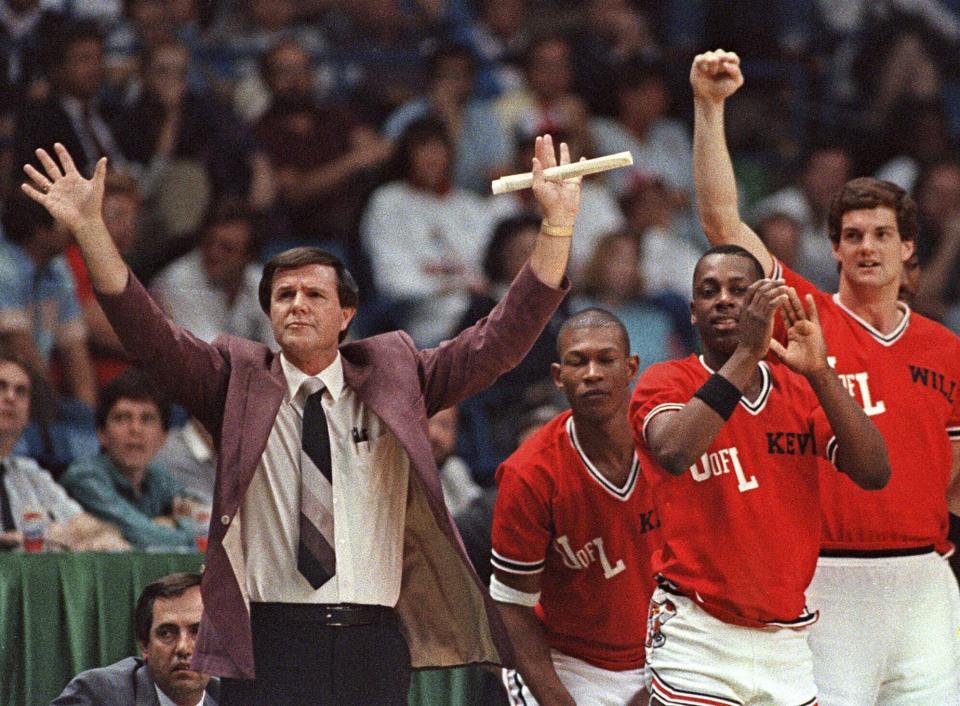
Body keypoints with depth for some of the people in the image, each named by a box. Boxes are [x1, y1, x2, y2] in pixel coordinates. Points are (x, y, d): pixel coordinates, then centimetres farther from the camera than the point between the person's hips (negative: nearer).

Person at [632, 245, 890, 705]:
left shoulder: (801, 391, 11)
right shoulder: (667, 383, 0)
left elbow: (874, 474, -3)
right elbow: (674, 453, -23)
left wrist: (818, 372, -12)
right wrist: (747, 353, -24)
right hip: (696, 638, -4)